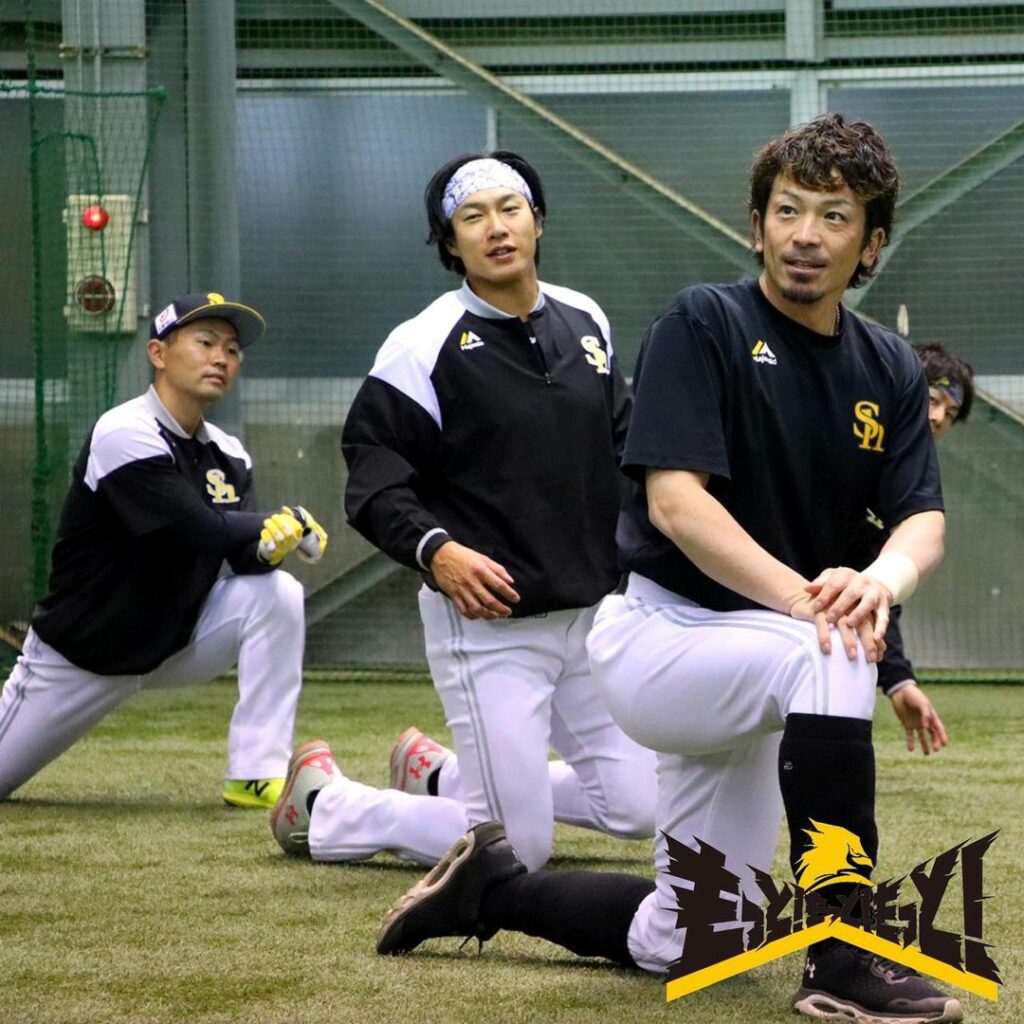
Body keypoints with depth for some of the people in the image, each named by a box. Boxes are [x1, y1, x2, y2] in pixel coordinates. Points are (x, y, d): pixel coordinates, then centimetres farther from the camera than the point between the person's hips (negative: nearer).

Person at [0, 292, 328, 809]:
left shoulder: (227, 456, -1)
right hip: (82, 653, -5)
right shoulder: (125, 436, -24)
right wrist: (295, 522, -19)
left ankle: (257, 774, -15)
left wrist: (272, 535, -34)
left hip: (176, 638, 5)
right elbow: (204, 532, -30)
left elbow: (246, 557, -12)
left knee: (278, 591, -18)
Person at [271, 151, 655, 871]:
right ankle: (325, 805, 14)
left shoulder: (585, 322, 8)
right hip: (487, 619, -7)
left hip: (592, 614, 7)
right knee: (517, 850, -7)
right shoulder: (425, 345, -11)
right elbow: (374, 478, -13)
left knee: (637, 808, 9)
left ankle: (445, 780, 28)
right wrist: (434, 549, -29)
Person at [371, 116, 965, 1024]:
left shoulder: (890, 371, 5)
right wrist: (798, 597, -38)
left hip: (740, 661, 7)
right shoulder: (705, 325, -12)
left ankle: (493, 888, 33)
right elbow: (675, 500, -22)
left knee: (679, 943, 10)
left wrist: (884, 578, -32)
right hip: (657, 634, -7)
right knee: (830, 654, -37)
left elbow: (922, 518, -7)